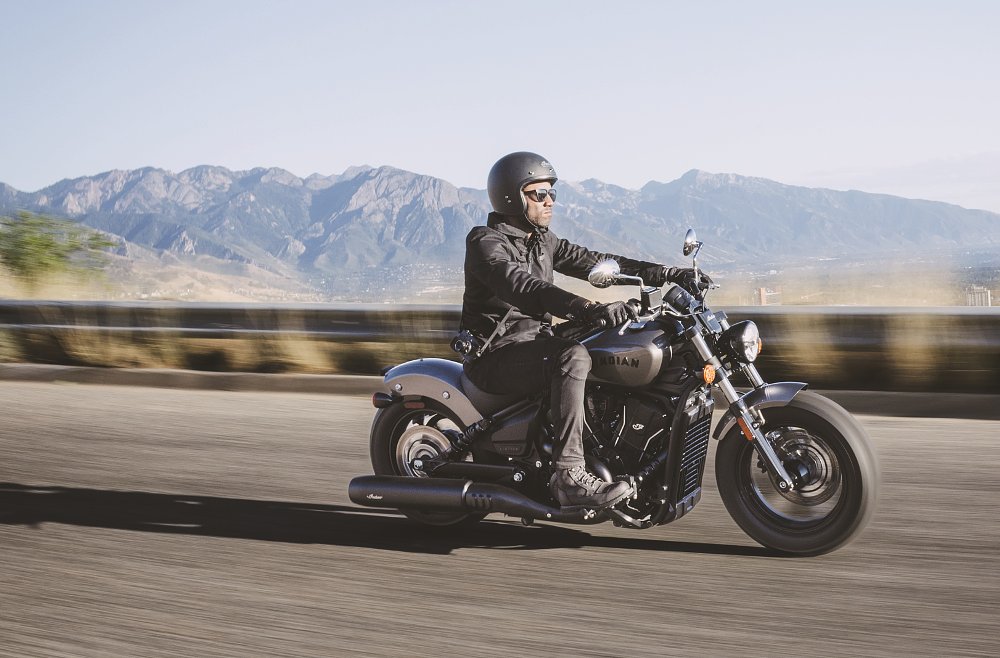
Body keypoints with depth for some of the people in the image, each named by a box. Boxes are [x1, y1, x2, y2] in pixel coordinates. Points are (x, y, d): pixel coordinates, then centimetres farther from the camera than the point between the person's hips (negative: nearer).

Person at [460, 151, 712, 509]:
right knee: (573, 356, -35)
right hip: (497, 355, -9)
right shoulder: (485, 243, -14)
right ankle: (569, 474, -41)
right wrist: (593, 309, -45)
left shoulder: (542, 241, 15)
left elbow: (595, 263, 11)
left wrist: (671, 274, 0)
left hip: (534, 343, 9)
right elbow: (526, 289, -31)